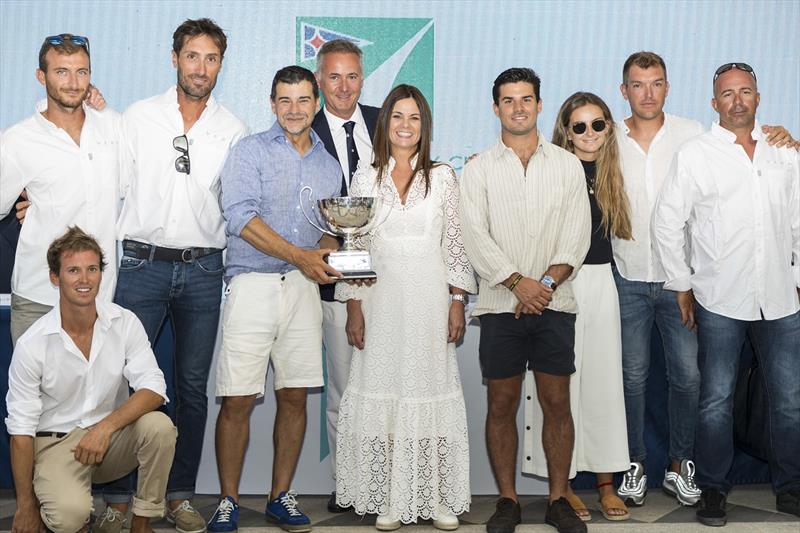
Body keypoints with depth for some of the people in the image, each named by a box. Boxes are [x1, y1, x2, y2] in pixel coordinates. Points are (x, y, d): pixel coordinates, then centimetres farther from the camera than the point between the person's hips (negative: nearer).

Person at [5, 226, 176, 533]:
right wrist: (25, 504, -7)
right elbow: (21, 427, -8)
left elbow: (153, 388, -14)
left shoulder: (125, 323, -7)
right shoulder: (32, 343, -12)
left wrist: (106, 426, -30)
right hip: (56, 442, -3)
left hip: (112, 438, 3)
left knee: (159, 426, -29)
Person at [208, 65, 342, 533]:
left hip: (304, 287, 4)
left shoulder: (329, 165, 16)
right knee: (238, 400, -4)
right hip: (253, 284, -4)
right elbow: (241, 215, -12)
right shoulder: (251, 150, 1)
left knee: (295, 396, 6)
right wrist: (299, 255, -16)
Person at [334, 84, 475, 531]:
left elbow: (455, 243, 5)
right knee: (383, 393, 1)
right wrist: (354, 307, 0)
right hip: (381, 299, 1)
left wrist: (458, 301, -2)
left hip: (430, 299, 0)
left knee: (432, 390, 1)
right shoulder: (366, 178, 7)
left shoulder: (443, 177, 6)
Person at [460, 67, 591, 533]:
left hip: (554, 303, 0)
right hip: (501, 303, 0)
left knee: (557, 402, 3)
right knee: (502, 404, 3)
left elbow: (577, 233, 1)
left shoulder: (567, 164, 9)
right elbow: (476, 236, -3)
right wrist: (517, 282, -15)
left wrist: (548, 282, -13)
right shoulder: (479, 169, 7)